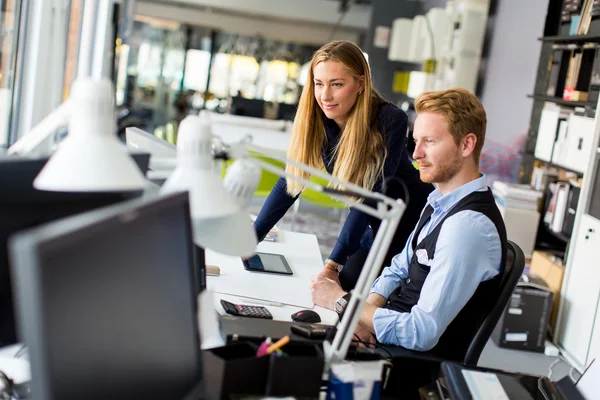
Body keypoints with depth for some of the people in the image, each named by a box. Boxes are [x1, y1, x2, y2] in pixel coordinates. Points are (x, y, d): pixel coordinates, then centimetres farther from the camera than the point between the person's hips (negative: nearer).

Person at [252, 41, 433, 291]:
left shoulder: (390, 121, -28)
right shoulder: (316, 120, -13)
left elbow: (370, 196, -29)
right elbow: (289, 183, -7)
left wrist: (334, 262, -31)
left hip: (412, 219, -5)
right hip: (371, 224, 5)